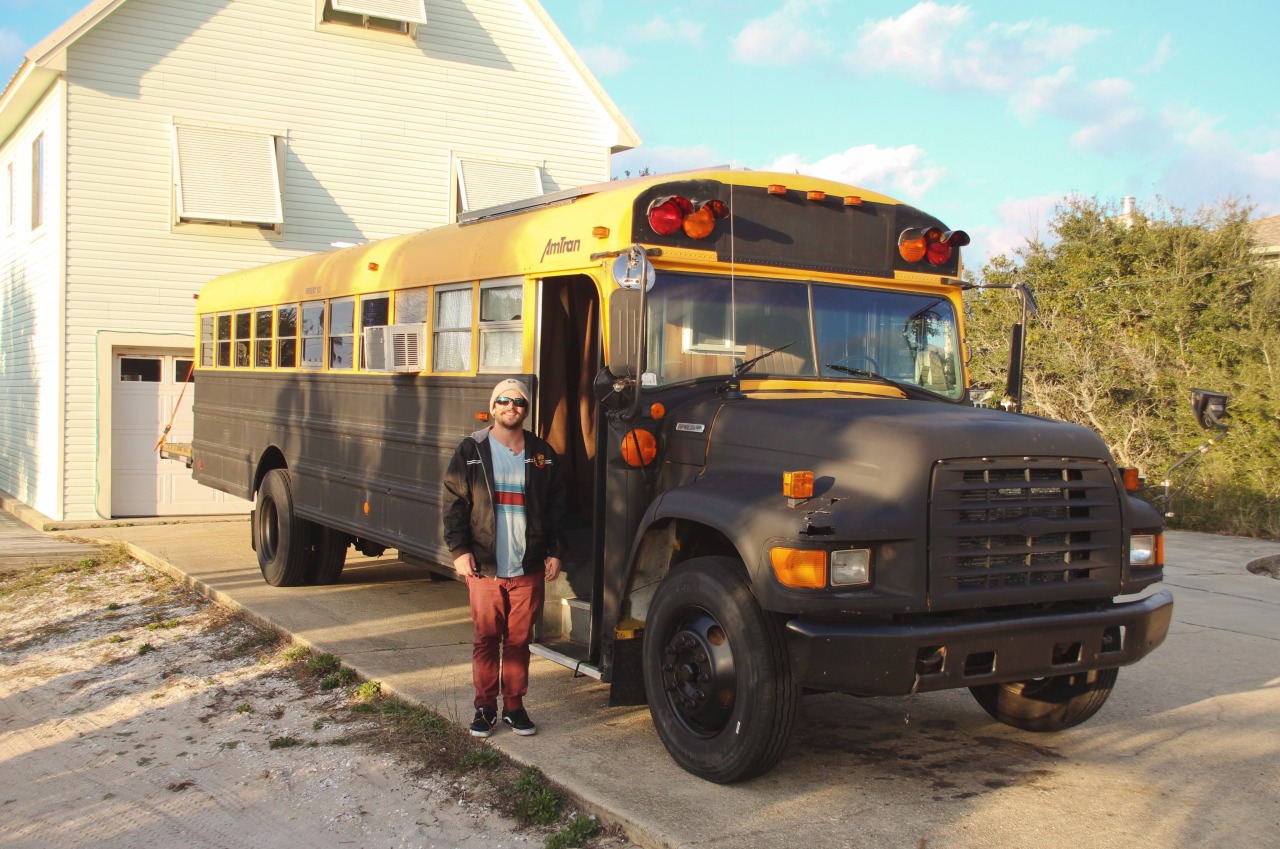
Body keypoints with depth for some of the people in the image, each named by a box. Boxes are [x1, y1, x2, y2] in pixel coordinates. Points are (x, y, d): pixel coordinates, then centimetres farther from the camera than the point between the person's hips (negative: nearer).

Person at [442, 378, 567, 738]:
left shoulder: (542, 454, 8)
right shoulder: (472, 451, 3)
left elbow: (556, 505, 10)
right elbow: (454, 502, 1)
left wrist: (555, 552, 3)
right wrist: (459, 550, -7)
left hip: (528, 568, 1)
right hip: (484, 566, -1)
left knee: (519, 639, 7)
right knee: (486, 638, 5)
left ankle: (515, 705, 17)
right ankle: (485, 706, 15)